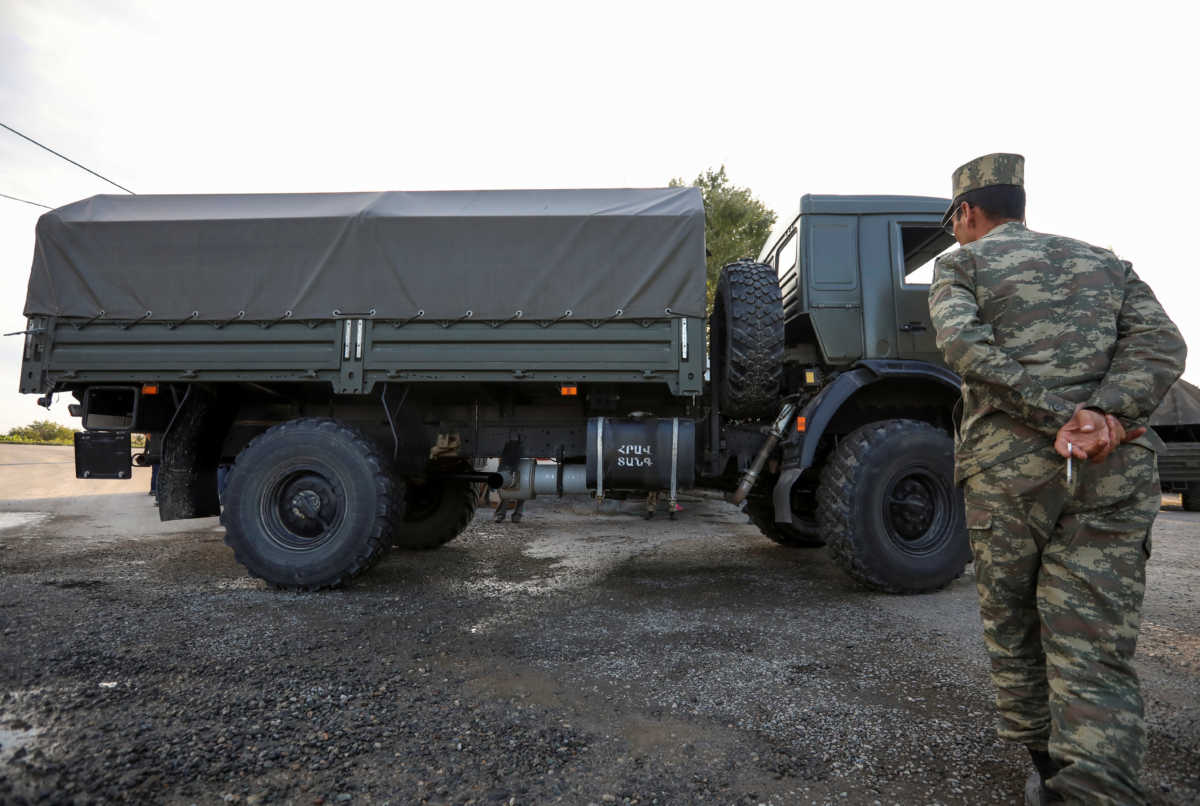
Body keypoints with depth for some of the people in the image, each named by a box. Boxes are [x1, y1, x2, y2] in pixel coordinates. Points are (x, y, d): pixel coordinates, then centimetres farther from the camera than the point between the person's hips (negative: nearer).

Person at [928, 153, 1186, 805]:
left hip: (1006, 464, -2)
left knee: (1010, 630, 17)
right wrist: (1106, 414, -10)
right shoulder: (1103, 261, 23)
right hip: (1117, 470, 3)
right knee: (1095, 656, 1)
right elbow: (1161, 342, 5)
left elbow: (965, 345, -10)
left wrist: (1059, 418, -13)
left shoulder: (961, 263, 11)